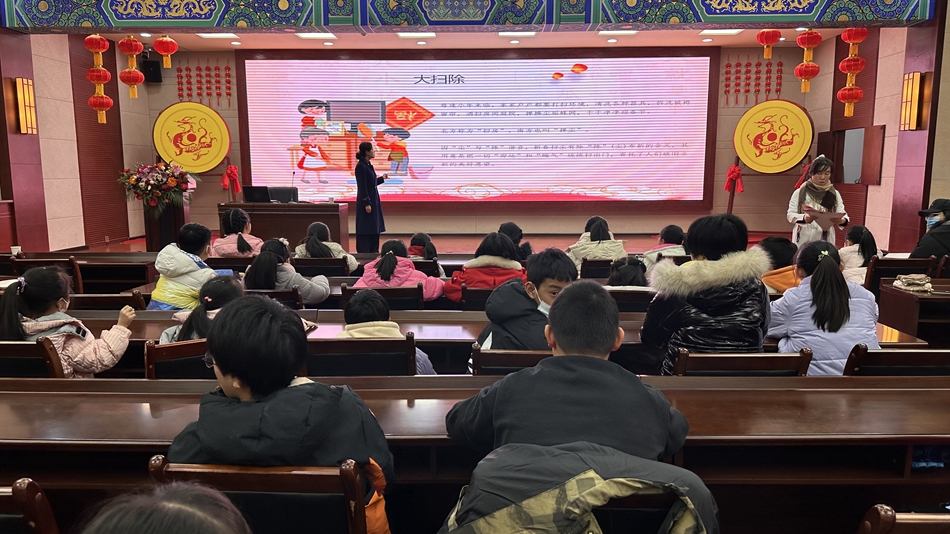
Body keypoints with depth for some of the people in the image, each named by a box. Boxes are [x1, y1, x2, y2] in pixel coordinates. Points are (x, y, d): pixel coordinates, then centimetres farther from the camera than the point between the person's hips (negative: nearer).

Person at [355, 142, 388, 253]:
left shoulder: (368, 165, 12)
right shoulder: (361, 166, -15)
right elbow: (362, 186, -18)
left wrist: (382, 178, 21)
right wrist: (367, 203, -21)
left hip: (373, 200, 9)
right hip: (366, 201, -9)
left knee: (374, 229, 13)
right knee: (366, 229, -3)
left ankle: (373, 252, 20)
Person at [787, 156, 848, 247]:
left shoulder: (834, 194, 9)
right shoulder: (799, 192, 1)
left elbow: (843, 214, 3)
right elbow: (790, 215, -5)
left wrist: (841, 220, -22)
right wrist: (804, 218, -27)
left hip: (825, 240, 2)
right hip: (803, 240, -2)